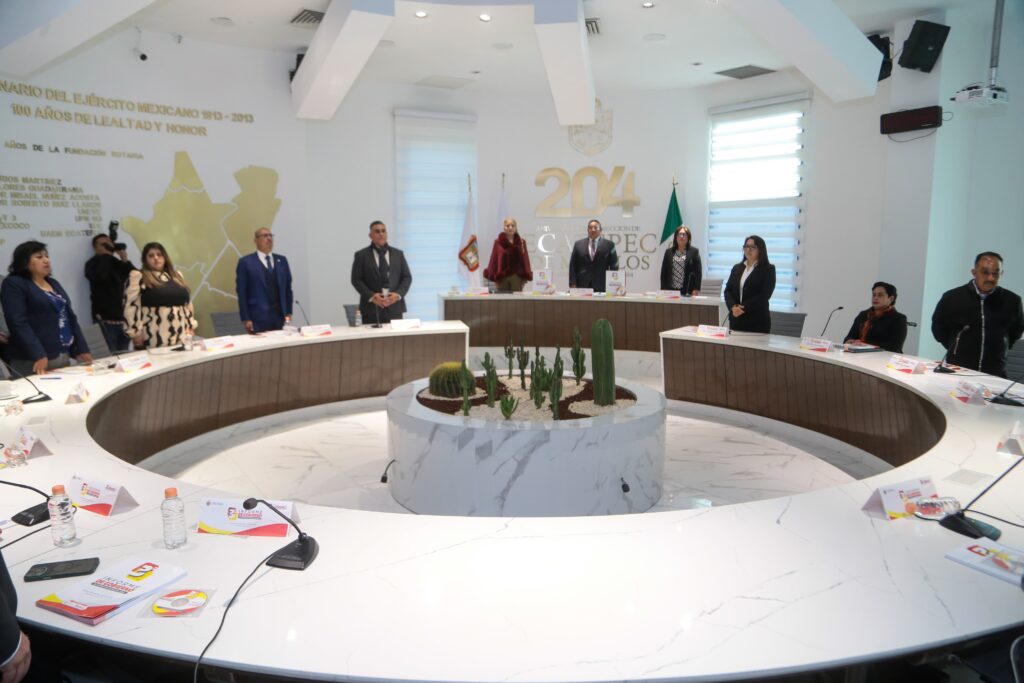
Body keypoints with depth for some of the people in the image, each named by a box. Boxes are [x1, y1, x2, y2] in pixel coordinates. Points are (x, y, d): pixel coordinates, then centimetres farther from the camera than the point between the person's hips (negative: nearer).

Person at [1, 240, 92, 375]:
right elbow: (18, 323, -15)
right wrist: (37, 355, -25)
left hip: (64, 357, 7)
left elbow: (70, 318, 19)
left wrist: (82, 349, 9)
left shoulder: (54, 284, 19)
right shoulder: (13, 284, -4)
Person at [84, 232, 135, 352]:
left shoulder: (118, 263, 19)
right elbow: (100, 275, -21)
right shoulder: (93, 264, 3)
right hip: (105, 320, -5)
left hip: (123, 319, 5)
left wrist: (125, 260, -5)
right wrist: (106, 254, -9)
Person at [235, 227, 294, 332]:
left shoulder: (282, 260, 13)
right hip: (258, 318, -3)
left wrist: (288, 313, 6)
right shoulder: (246, 262, 1)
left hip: (280, 317, 4)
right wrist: (246, 319, -8)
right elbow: (241, 293, -2)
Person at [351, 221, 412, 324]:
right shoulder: (361, 255, 5)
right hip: (371, 308, -2)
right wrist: (371, 296, -13)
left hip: (394, 307, 2)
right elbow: (356, 279, 1)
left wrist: (398, 294, -7)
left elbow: (407, 277, 10)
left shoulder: (398, 254, 13)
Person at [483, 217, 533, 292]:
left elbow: (525, 260, 5)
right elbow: (494, 260, 0)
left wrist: (526, 276, 0)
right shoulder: (498, 242, 0)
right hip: (502, 277, -1)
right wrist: (493, 276, -5)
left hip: (517, 277, 1)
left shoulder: (521, 242, 5)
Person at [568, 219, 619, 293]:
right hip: (582, 285, 1)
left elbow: (614, 266, 5)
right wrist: (573, 284, 0)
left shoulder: (609, 244, 6)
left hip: (601, 287, -1)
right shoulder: (578, 244, 11)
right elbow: (573, 266, 9)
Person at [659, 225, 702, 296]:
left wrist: (696, 289, -9)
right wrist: (663, 290, 3)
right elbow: (664, 272, 10)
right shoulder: (669, 252, 13)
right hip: (671, 290, 2)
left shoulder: (694, 252, 5)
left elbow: (697, 272, 0)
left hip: (688, 291, -2)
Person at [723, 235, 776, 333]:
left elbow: (764, 295, -10)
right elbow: (728, 290, 7)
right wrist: (733, 306, -12)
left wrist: (744, 308, -17)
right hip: (736, 318, 4)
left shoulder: (768, 269, 0)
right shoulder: (737, 268, 15)